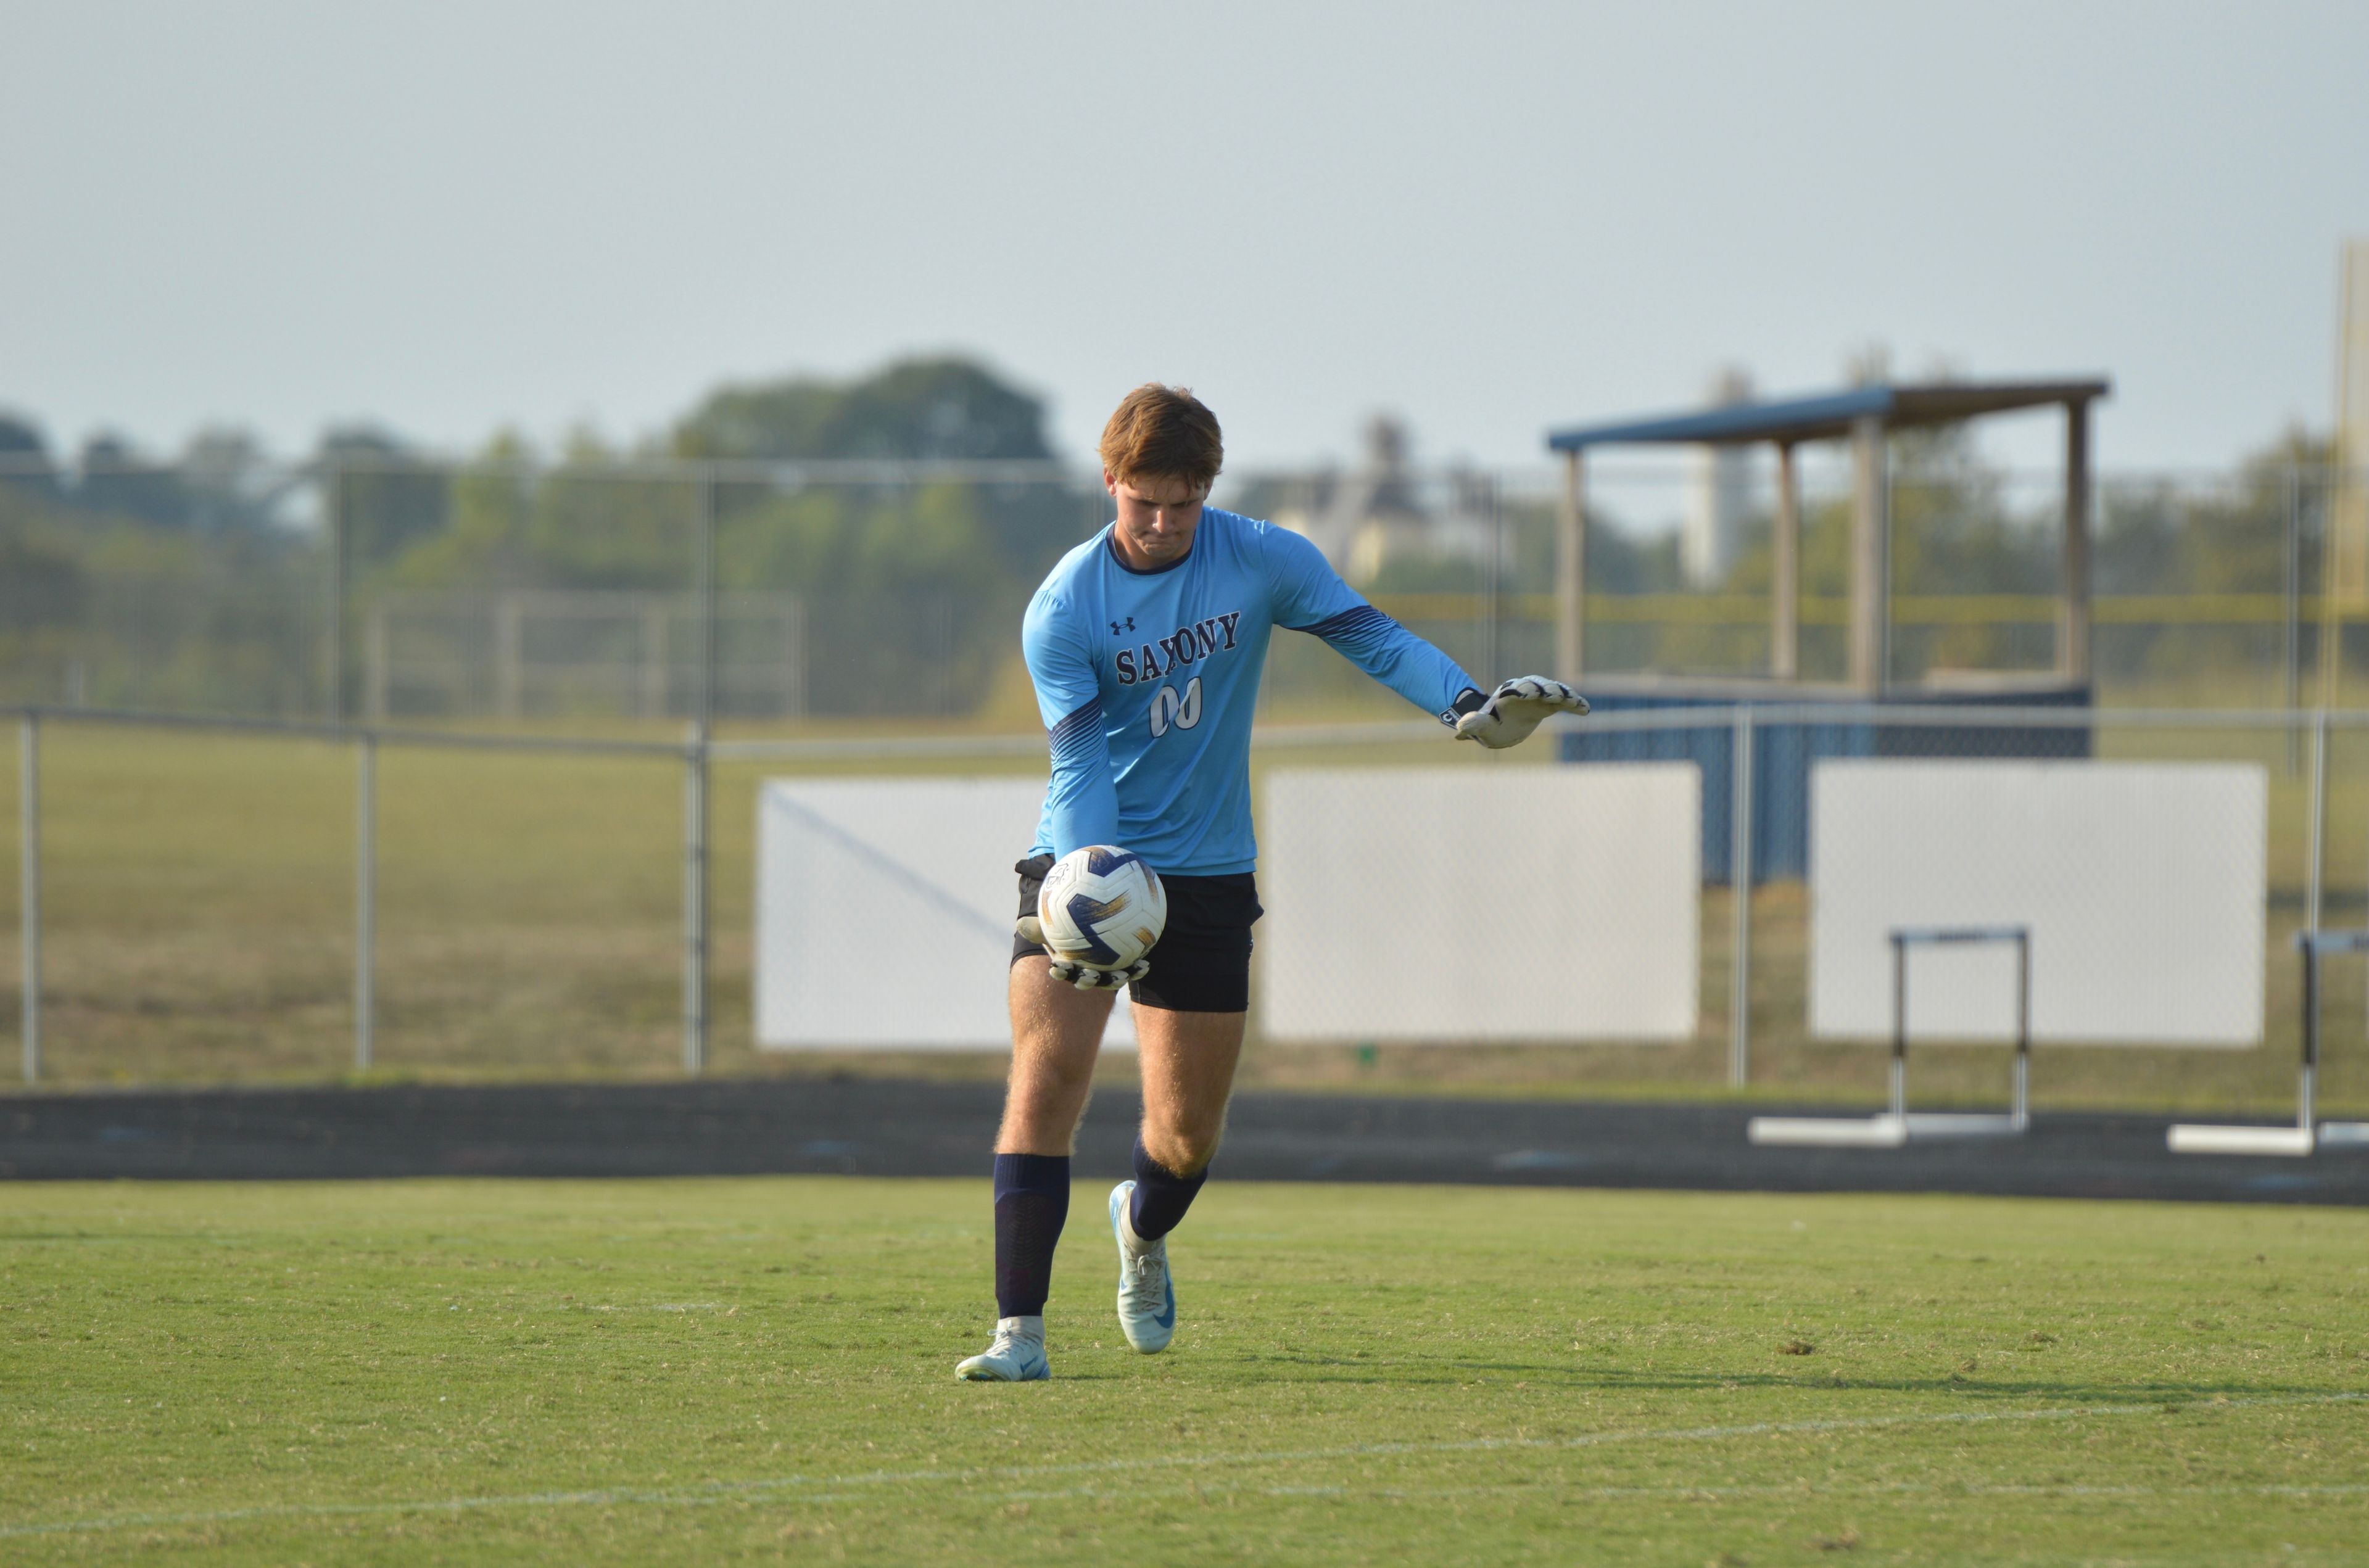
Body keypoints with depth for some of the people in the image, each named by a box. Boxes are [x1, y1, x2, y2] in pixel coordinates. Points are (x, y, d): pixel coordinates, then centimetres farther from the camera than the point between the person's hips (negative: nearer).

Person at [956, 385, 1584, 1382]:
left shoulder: (1261, 561, -5)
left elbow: (1370, 635, -11)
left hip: (1208, 877, 2)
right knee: (1045, 1076, -19)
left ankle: (1142, 1230, 44)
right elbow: (1081, 760, -19)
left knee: (1188, 1136, 7)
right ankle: (1020, 1333, -19)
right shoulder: (1063, 608, -12)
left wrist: (1468, 704, -30)